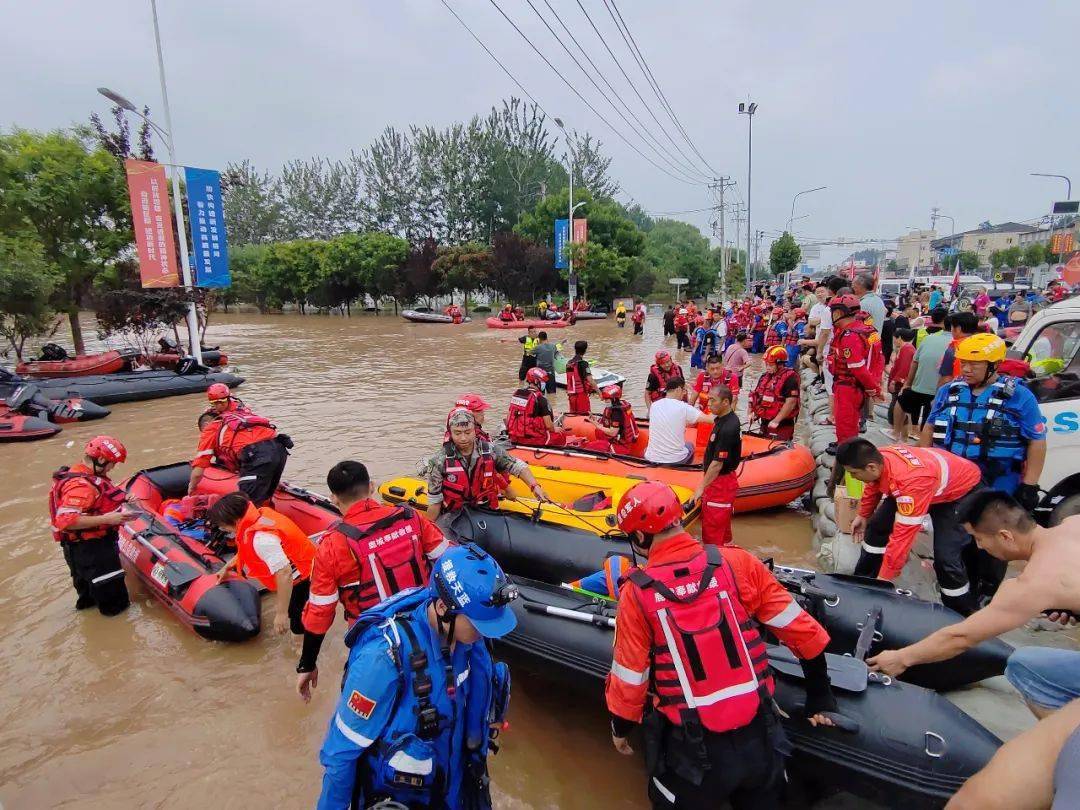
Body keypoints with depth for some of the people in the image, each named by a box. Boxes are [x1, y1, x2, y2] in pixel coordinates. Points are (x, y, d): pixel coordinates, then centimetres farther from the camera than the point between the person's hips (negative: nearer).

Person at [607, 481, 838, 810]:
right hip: (760, 737, 3)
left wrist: (620, 728, 13)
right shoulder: (737, 562, -11)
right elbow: (802, 631, -2)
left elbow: (629, 678, -6)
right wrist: (821, 697, 14)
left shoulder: (637, 592, -16)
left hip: (693, 749, -2)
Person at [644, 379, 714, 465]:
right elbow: (708, 419, -6)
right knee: (690, 445, 31)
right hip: (675, 460, -2)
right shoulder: (684, 407, -11)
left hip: (651, 459, 2)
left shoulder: (654, 405, 0)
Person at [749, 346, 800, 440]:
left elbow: (791, 402, -19)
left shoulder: (789, 378, -12)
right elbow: (756, 396, 22)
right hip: (764, 423, 8)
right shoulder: (764, 377, 13)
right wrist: (752, 412, 6)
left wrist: (776, 421, -20)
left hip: (782, 426, -8)